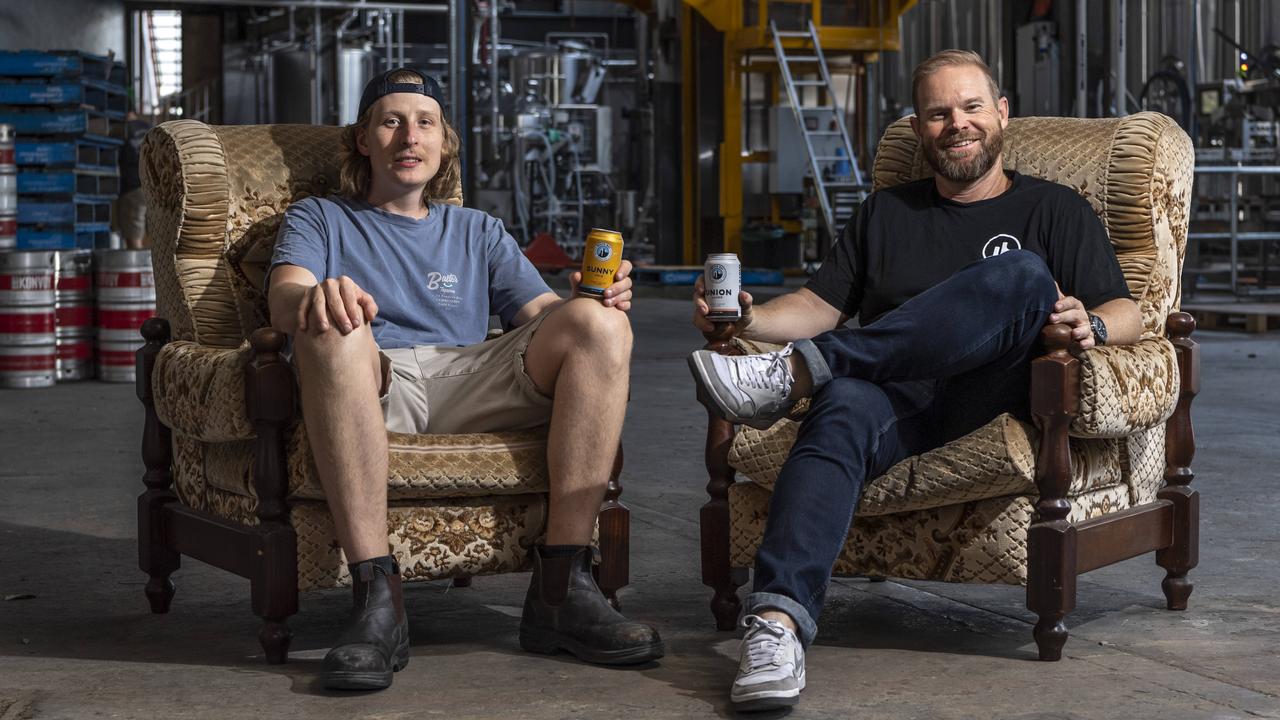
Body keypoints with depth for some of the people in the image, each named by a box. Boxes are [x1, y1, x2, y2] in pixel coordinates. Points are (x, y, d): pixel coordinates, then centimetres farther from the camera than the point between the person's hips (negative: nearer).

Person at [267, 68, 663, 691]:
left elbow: (545, 315, 19)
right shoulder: (318, 220, 24)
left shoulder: (478, 231, 33)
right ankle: (376, 597, -41)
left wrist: (591, 300, -7)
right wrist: (317, 296, -26)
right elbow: (283, 297, 1)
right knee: (332, 329, -38)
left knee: (601, 323, -22)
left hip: (475, 383, 3)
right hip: (375, 385, -3)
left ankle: (561, 589, -28)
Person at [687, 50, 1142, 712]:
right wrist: (749, 321, 0)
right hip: (893, 394, 2)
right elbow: (821, 306, 21)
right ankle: (777, 620, -56)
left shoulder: (1054, 211, 20)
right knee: (843, 407, -36)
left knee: (1025, 275, -31)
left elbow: (1127, 313, 9)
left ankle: (796, 373, -36)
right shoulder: (886, 214, 30)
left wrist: (1091, 324, -16)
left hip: (994, 396, -1)